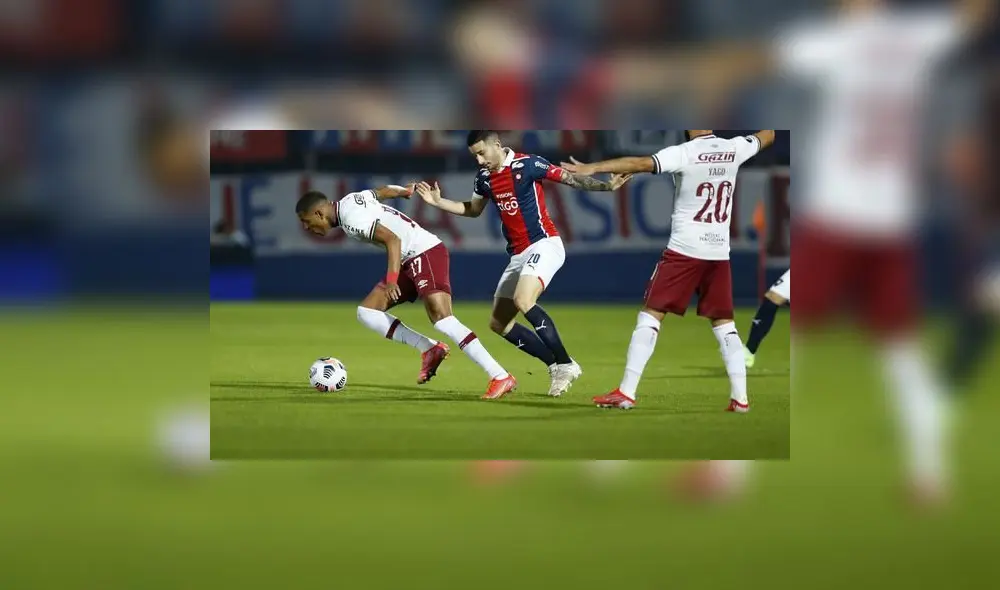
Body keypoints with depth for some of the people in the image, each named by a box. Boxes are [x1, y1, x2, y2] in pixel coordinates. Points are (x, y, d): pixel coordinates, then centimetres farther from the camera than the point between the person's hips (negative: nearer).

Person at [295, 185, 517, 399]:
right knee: (367, 312, 5)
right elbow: (382, 191, 31)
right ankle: (430, 349, -1)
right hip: (410, 261, 11)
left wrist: (391, 279, -32)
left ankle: (501, 377, -27)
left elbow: (392, 239, -24)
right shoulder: (351, 201, 12)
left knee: (442, 320, -25)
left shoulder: (350, 217, -17)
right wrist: (406, 190, 51)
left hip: (426, 252, -11)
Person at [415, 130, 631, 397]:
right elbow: (473, 209, 27)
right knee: (499, 324, 6)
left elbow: (570, 178, -15)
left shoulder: (527, 165, -12)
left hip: (544, 245, -9)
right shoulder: (485, 176, 9)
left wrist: (606, 185, -28)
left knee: (523, 301, -32)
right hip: (518, 255, 9)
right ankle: (556, 365, 11)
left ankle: (566, 365, -23)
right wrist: (438, 202, 18)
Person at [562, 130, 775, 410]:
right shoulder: (734, 149, 4)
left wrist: (592, 168, -27)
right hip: (719, 252, 5)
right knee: (723, 321, 13)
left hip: (684, 249, -5)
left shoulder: (685, 153, -12)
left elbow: (641, 163, -24)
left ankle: (626, 392, -5)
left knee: (651, 313, 0)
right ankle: (740, 396, 7)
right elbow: (766, 137, 25)